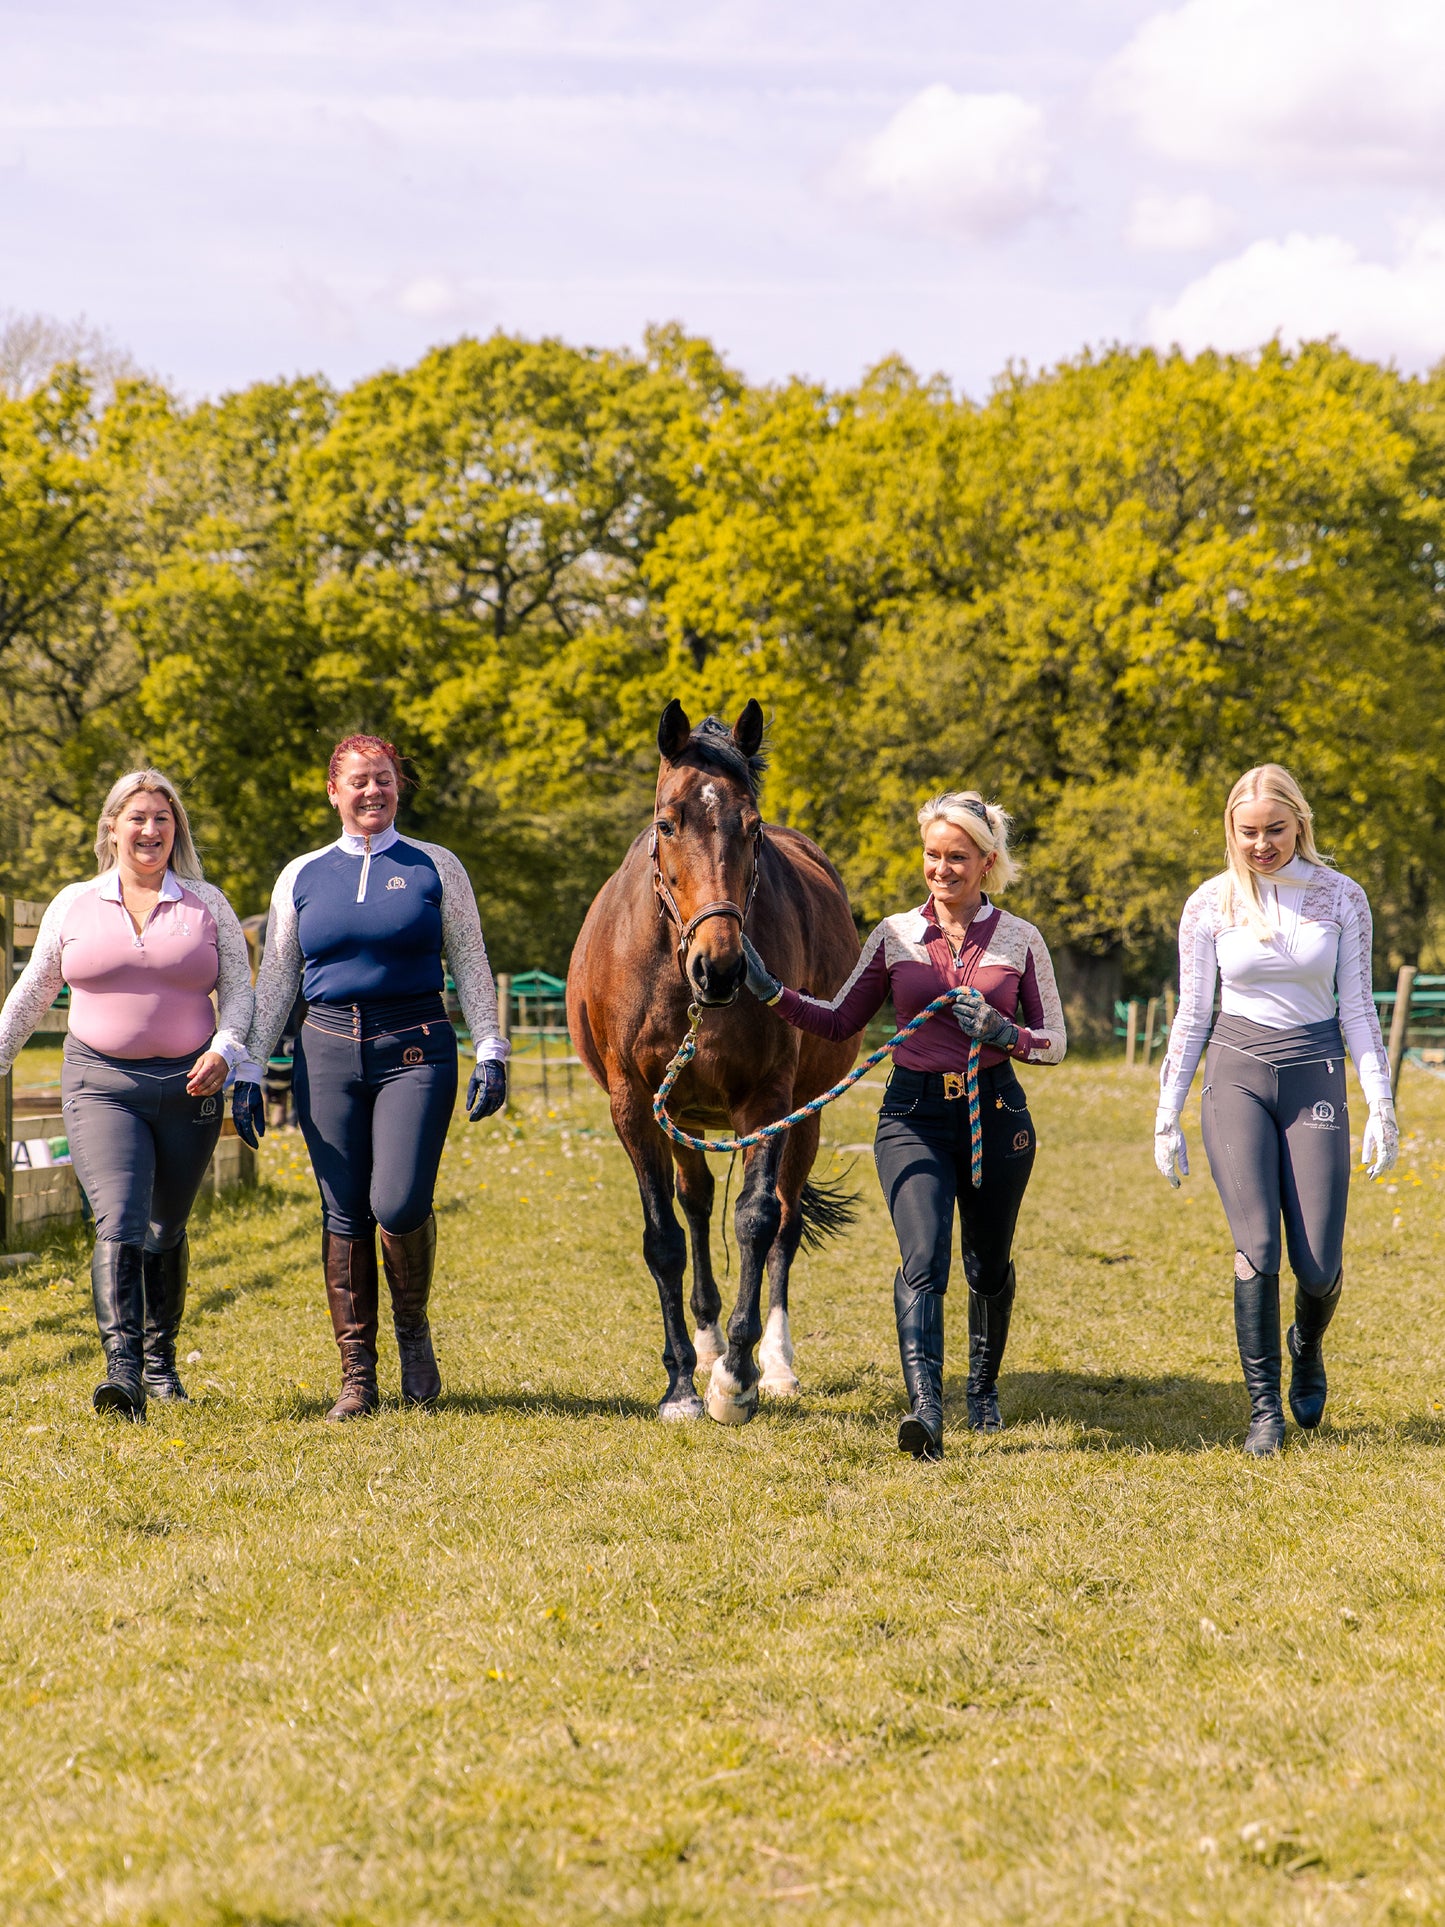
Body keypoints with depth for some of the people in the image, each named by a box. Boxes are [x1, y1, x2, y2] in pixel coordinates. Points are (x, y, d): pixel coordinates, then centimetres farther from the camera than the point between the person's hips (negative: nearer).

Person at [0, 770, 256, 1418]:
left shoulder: (206, 904, 7)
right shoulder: (73, 905, 7)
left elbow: (239, 989, 4)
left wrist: (225, 1051, -13)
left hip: (187, 1087, 1)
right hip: (101, 1084, -1)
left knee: (167, 1229, 12)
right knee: (120, 1222, -18)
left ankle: (160, 1358, 32)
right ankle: (123, 1372, -28)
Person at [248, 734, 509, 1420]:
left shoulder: (435, 868, 7)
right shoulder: (301, 876, 11)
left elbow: (471, 968, 8)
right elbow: (274, 983, 15)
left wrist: (490, 1052, -1)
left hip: (416, 1051, -2)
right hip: (328, 1053, 2)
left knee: (399, 1203, -16)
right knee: (344, 1214, 1)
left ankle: (413, 1328, 11)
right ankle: (356, 1375, 10)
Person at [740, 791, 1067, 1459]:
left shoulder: (1019, 939, 2)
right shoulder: (895, 936, 5)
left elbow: (1054, 1042, 5)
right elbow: (839, 1021, 11)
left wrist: (1002, 1033, -14)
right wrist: (772, 992, -3)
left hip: (996, 1114, 1)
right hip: (914, 1116, -1)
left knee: (988, 1267, 15)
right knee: (923, 1260, -20)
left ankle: (983, 1386, 41)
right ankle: (925, 1409, -32)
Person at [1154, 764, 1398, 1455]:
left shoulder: (1341, 897, 2)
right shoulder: (1210, 904, 2)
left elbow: (1357, 1008, 5)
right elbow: (1191, 1016, 7)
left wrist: (1381, 1107, -1)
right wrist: (1167, 1119, 5)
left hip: (1314, 1074, 0)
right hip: (1237, 1074, 0)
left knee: (1319, 1265, -5)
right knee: (1257, 1248, -15)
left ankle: (1307, 1348, 30)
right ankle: (1264, 1408, -3)